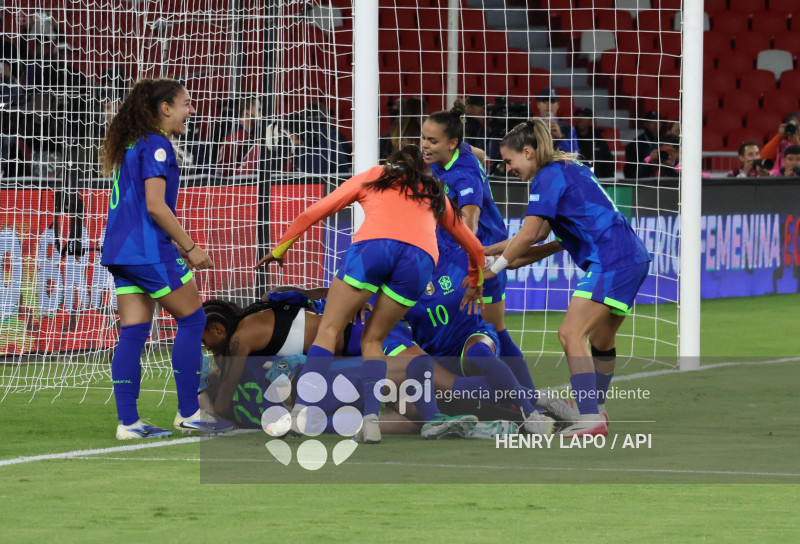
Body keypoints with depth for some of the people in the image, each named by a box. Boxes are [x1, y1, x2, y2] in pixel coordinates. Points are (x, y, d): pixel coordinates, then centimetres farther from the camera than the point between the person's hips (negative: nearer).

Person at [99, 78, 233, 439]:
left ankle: (127, 421, 1)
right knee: (192, 320, 1)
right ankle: (188, 413, 3)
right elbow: (155, 205, -18)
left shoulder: (131, 145, 18)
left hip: (121, 250, 9)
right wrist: (190, 248, -12)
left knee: (133, 332, 5)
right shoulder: (156, 145, -11)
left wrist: (176, 246, 24)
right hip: (148, 251, -9)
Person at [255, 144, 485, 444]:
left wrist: (279, 249, 37)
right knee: (373, 340, 16)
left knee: (329, 329, 5)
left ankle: (300, 411, -8)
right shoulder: (436, 194, 36)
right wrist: (475, 283, 62)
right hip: (421, 258, 2)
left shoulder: (372, 176, 31)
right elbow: (474, 246, 44)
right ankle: (371, 419, 0)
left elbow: (314, 212, 27)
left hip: (372, 245, -2)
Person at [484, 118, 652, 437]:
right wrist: (487, 250, 26)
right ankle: (596, 408, 36)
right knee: (600, 340, 22)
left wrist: (493, 268, -1)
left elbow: (528, 235, -13)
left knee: (570, 334, -16)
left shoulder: (548, 177, -8)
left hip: (611, 261, -10)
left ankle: (591, 419, -26)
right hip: (633, 258, 10)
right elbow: (538, 234, 26)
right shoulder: (568, 169, 22)